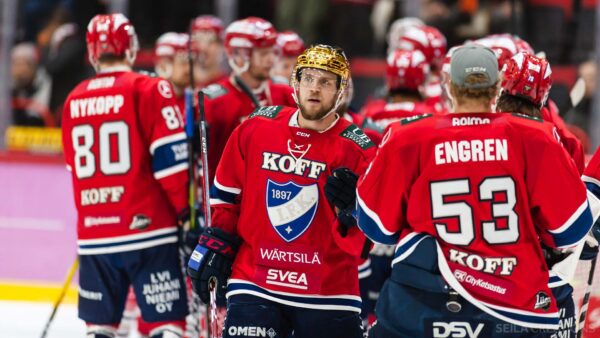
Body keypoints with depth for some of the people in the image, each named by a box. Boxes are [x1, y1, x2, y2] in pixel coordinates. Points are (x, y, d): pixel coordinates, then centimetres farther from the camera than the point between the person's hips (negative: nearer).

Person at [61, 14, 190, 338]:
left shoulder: (74, 100, 11)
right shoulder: (150, 90, -6)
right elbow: (170, 157, -11)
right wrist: (186, 210, 0)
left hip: (93, 234, 5)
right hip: (146, 227, -5)